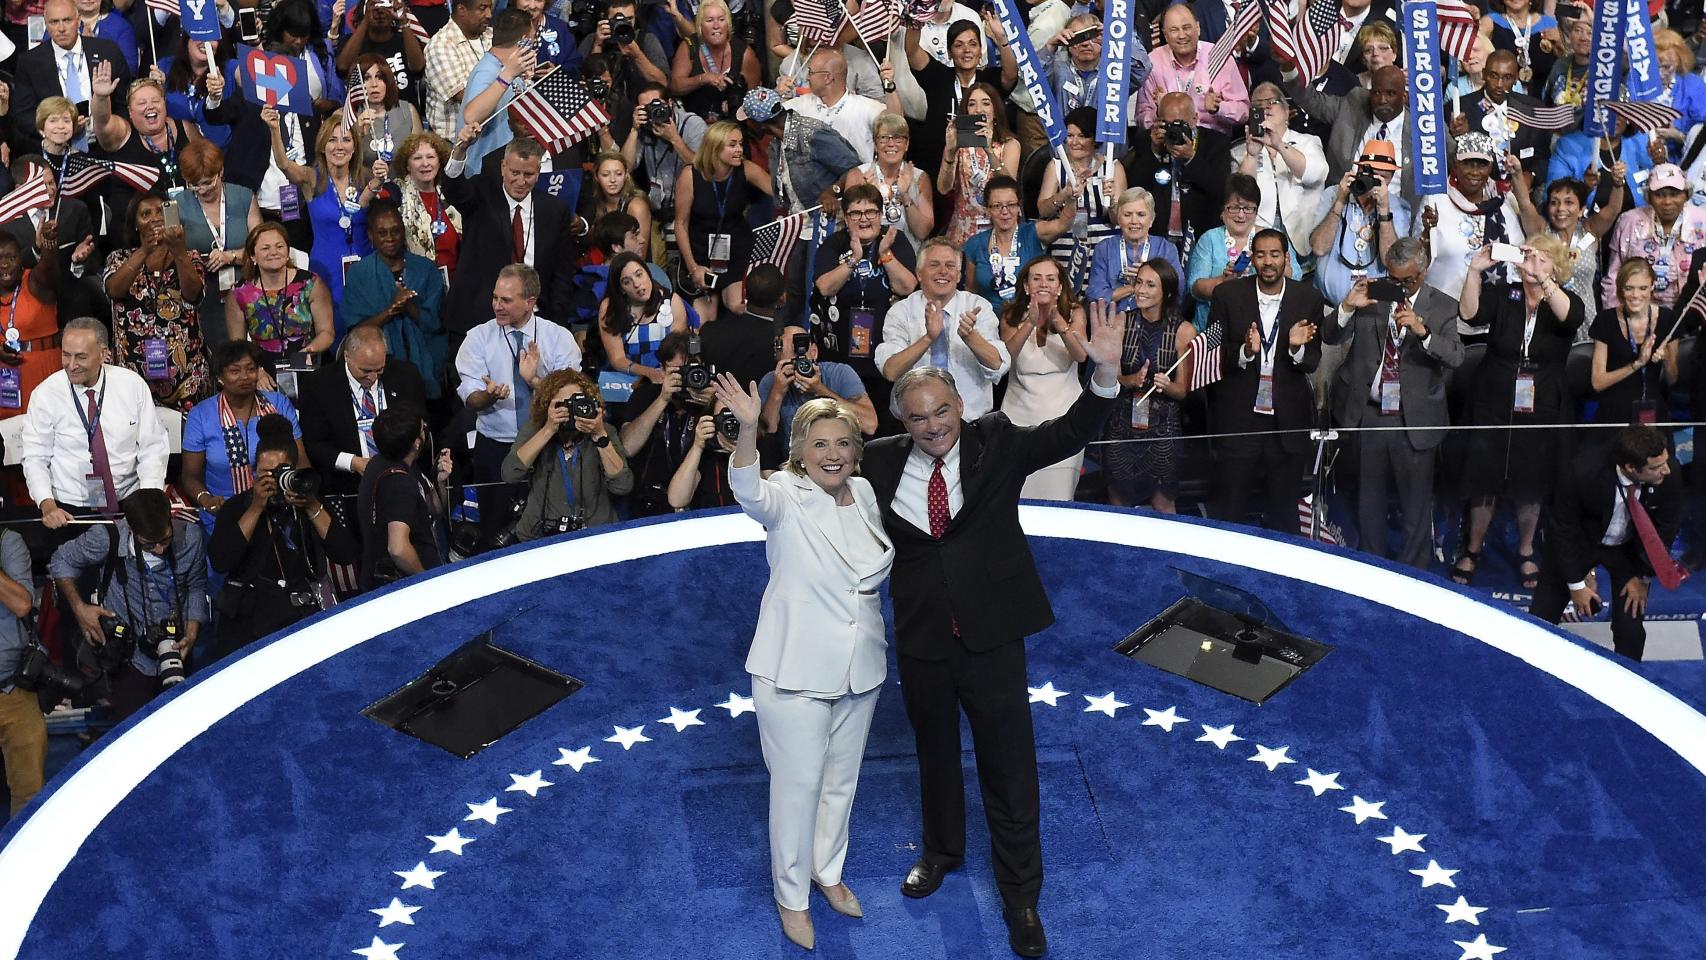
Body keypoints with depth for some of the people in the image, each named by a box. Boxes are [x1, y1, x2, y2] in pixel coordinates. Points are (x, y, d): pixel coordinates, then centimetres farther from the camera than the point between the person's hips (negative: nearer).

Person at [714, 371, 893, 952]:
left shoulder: (863, 493, 0)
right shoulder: (785, 499, -17)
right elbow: (747, 490, -43)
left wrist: (872, 578, -1)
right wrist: (747, 429, -59)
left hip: (860, 666, 5)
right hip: (797, 671, -5)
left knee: (842, 779, 21)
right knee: (799, 785, 5)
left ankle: (828, 870, 44)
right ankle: (791, 895, 25)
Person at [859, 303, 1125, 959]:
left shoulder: (996, 444, -8)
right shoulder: (881, 464, -4)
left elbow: (1070, 433, -17)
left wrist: (1106, 372, -34)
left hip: (991, 636, -2)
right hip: (921, 637, 2)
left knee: (1009, 767, 4)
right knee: (935, 751, 23)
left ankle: (1021, 898, 19)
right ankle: (942, 850, 48)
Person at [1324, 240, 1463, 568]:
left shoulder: (1442, 307, -3)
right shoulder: (1371, 297, 3)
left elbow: (1455, 356, -16)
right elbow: (1330, 336, -1)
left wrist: (1422, 330, -32)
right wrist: (1347, 307, -19)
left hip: (1414, 420, -2)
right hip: (1368, 415, 3)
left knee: (1416, 504, 5)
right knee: (1369, 500, 15)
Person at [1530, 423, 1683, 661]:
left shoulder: (1669, 480, -29)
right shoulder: (1581, 476, -35)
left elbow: (1664, 532, -10)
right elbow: (1563, 529, -19)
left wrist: (1643, 578, -5)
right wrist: (1575, 584, -13)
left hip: (1630, 549, 1)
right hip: (1580, 542, -1)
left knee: (1630, 628, -7)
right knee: (1539, 620, 7)